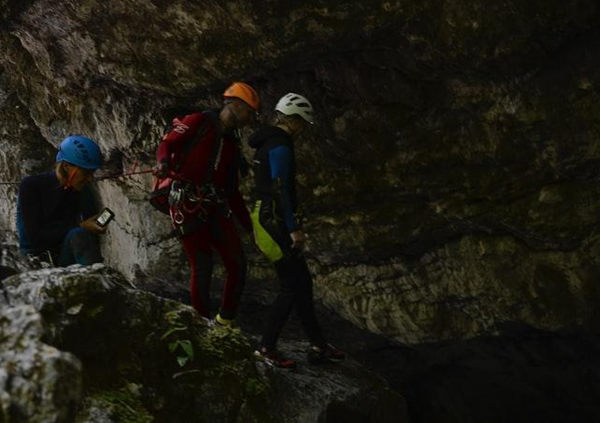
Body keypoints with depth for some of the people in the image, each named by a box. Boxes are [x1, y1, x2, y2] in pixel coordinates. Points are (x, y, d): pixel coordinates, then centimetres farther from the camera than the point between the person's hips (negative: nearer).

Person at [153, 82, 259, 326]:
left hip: (215, 209, 7)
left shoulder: (232, 144, 20)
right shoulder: (199, 122, 0)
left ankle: (225, 323, 13)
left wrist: (250, 225, 20)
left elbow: (232, 192, 22)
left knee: (237, 265, 0)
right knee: (202, 268, -6)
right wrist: (164, 162, -30)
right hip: (187, 205, -7)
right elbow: (168, 143, -7)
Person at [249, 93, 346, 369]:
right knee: (292, 288, -4)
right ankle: (267, 347, 3)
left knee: (303, 282, 13)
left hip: (266, 219, 10)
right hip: (276, 223, -10)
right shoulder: (280, 146, -16)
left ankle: (318, 345, 18)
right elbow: (280, 189, -23)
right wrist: (294, 229, -21)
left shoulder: (267, 143, 16)